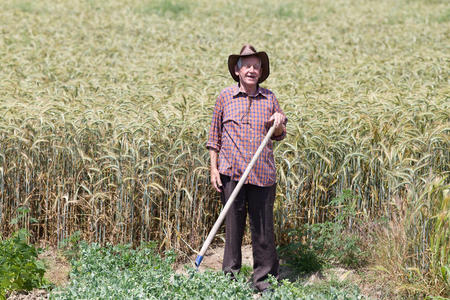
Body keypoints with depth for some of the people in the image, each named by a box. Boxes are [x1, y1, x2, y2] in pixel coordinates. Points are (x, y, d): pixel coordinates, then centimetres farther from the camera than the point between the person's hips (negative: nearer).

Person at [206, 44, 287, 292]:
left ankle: (264, 279, 15)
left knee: (263, 228, 4)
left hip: (263, 175, 1)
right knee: (233, 227, 5)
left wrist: (278, 125, -6)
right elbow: (214, 136, 9)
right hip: (231, 173, -1)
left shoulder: (269, 98, 8)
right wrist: (213, 169, 3)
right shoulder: (225, 97, 5)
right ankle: (230, 277, 16)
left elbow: (279, 135, 17)